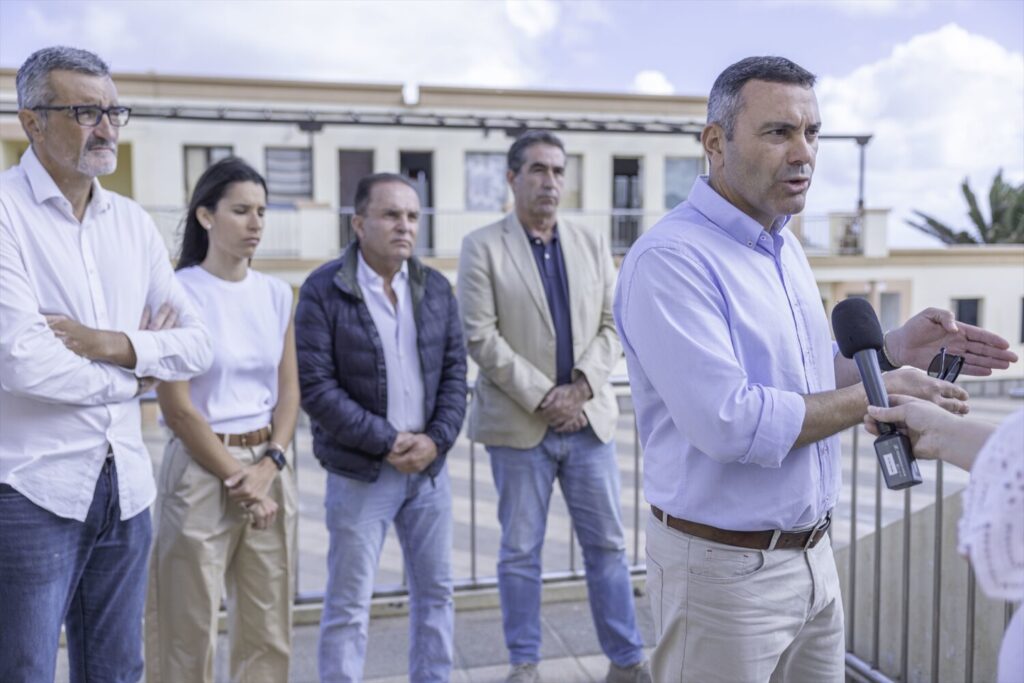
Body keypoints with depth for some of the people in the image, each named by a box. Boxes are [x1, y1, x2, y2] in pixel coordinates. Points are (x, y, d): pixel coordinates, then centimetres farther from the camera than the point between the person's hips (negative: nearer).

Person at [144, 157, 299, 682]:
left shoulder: (276, 293, 7)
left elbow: (289, 391, 7)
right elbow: (176, 408, -10)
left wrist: (269, 467, -7)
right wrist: (236, 477, -10)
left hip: (271, 467, 5)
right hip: (202, 469, -5)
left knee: (268, 630, 11)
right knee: (191, 631, 4)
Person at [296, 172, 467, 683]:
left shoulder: (436, 287, 5)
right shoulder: (324, 290, -10)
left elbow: (455, 372, 6)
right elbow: (315, 386, -14)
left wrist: (436, 439, -8)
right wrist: (386, 441, -15)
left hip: (429, 466, 5)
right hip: (359, 473, -4)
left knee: (436, 591, 15)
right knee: (349, 605, 5)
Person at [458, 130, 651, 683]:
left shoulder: (593, 244, 10)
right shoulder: (482, 247, -2)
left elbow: (612, 326, 6)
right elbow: (480, 336, -9)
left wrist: (579, 389, -9)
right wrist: (542, 398, -13)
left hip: (588, 419, 3)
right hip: (519, 424, -3)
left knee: (607, 544, 10)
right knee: (520, 552, 7)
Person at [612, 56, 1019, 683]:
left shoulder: (785, 247, 8)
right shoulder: (670, 259, -21)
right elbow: (729, 424, -27)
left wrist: (895, 350, 1)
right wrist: (877, 394, -16)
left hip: (813, 557, 8)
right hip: (725, 567, -8)